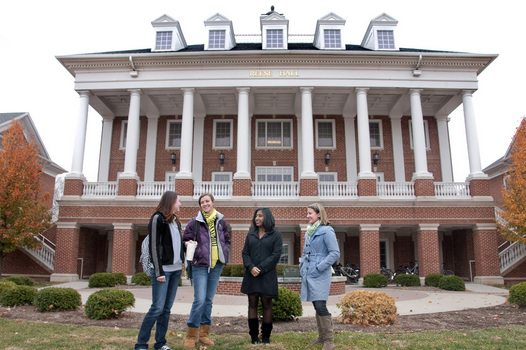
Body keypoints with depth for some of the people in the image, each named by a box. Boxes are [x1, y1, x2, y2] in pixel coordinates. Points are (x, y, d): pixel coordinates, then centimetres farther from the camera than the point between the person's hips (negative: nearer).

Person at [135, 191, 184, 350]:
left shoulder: (175, 221, 16)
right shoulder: (158, 218, -7)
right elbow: (154, 246, -11)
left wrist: (182, 263, 11)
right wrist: (159, 272, -14)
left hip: (176, 269, 7)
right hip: (163, 269, -7)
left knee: (167, 308, 9)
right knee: (157, 308, -7)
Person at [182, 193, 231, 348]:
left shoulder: (221, 221, 6)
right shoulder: (194, 222, -3)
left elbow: (227, 240, 16)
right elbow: (185, 240, 3)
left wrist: (224, 254, 2)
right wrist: (190, 245, -19)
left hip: (216, 265, 4)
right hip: (200, 265, -3)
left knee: (209, 300, 11)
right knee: (200, 300, -10)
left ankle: (204, 334, 23)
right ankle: (191, 335, 6)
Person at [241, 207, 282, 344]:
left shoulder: (276, 235, 2)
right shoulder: (250, 235, 13)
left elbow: (275, 255, -6)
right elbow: (245, 253, 8)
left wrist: (260, 269, -15)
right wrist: (251, 267, -12)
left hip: (267, 275, -3)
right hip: (251, 275, 3)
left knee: (267, 305, 3)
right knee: (252, 303, 4)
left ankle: (266, 336, 13)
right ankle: (254, 336, 12)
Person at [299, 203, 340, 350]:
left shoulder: (327, 231, -9)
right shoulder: (308, 232, 15)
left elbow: (335, 253, -14)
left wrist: (319, 267, -17)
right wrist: (302, 268, 12)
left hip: (320, 276, -8)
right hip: (308, 275, 8)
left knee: (320, 306, -11)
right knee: (316, 307, 13)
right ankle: (321, 337, 25)